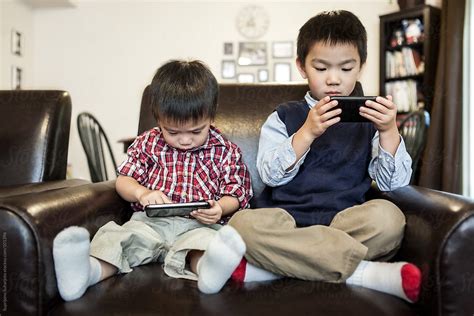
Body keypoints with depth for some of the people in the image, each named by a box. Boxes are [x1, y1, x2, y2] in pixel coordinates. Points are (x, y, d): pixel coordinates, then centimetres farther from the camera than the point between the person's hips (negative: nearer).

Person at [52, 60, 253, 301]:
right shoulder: (148, 143, 14)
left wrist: (219, 209, -14)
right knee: (118, 238, -29)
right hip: (151, 221, 2)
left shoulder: (226, 151, 9)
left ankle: (208, 268, -69)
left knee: (205, 240, -37)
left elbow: (235, 193, 10)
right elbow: (123, 181, 14)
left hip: (199, 225, -1)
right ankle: (89, 271, -57)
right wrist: (142, 193, -9)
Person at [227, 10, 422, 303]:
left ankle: (276, 266, -24)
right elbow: (271, 175, -4)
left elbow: (394, 182, 3)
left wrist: (389, 131, -13)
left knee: (388, 216, -29)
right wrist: (307, 132, -17)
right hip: (287, 219, 0)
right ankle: (366, 273, -25)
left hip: (344, 221, 1)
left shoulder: (369, 120, 12)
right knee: (243, 223, -32)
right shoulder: (284, 117, 9)